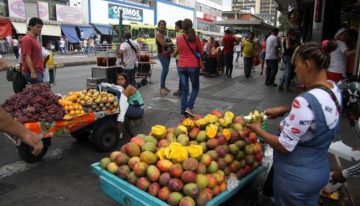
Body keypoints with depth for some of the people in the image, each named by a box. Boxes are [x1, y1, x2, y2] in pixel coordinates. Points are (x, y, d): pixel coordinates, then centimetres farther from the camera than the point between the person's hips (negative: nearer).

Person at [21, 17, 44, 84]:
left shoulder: (36, 39, 18)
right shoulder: (27, 39, -10)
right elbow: (27, 57, -18)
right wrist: (33, 72, -24)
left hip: (38, 71, 9)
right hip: (32, 72, -9)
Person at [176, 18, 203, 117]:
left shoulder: (178, 38, -3)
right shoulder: (196, 38, -7)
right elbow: (201, 52, 4)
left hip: (182, 66, 2)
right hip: (193, 66, -2)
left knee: (184, 89, 11)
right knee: (195, 88, 14)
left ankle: (183, 111, 13)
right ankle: (189, 107, 0)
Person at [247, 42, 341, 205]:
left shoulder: (305, 101, -32)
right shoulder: (334, 89, -6)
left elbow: (285, 147, -25)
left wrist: (258, 130, -10)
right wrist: (285, 109, 2)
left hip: (295, 178, -7)